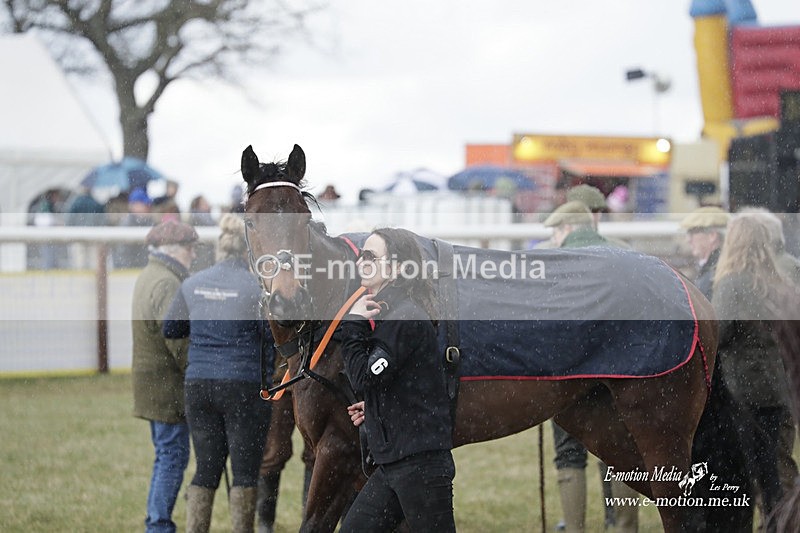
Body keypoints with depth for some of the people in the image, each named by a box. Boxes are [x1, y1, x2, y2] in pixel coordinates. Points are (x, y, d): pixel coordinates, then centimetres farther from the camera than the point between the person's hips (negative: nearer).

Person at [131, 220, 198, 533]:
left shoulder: (148, 278, 16)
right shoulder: (166, 284, -17)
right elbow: (179, 340, -21)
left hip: (152, 385, 10)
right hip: (167, 386, -10)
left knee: (166, 455, 15)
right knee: (173, 455, -6)